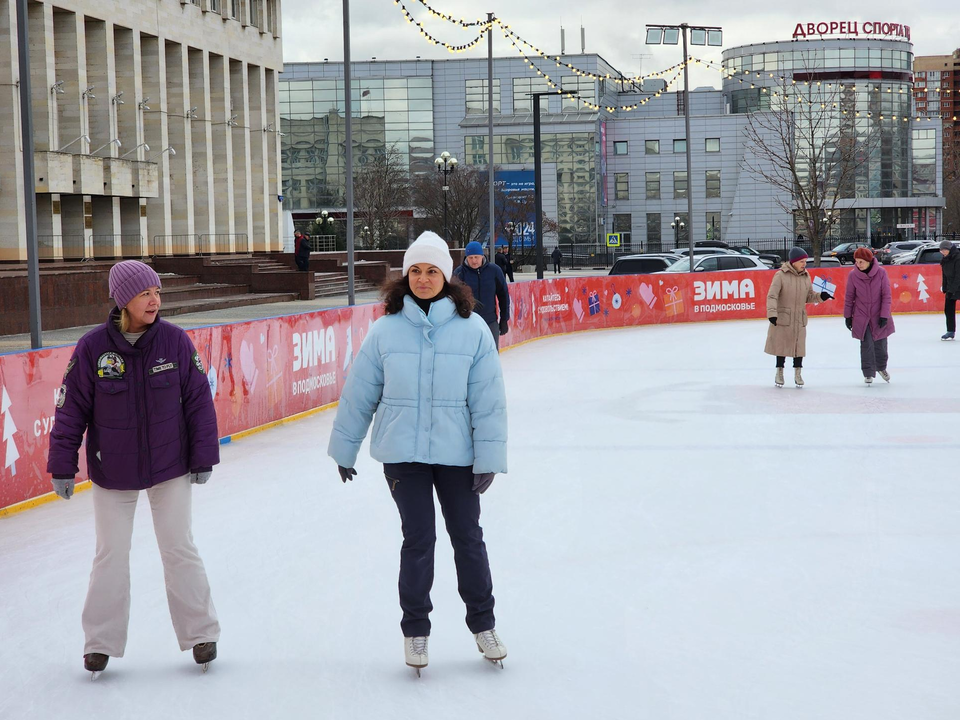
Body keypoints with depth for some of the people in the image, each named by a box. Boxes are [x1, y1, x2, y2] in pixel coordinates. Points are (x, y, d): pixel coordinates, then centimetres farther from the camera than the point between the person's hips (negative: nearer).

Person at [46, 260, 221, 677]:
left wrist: (203, 456, -3)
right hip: (112, 472, 0)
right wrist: (62, 466, -6)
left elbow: (198, 400, -2)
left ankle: (201, 634, 19)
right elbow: (71, 409, -6)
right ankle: (101, 642, 19)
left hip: (170, 468, 0)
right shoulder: (92, 348, -12)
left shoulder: (175, 341, -9)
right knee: (111, 555, 6)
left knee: (179, 550, 6)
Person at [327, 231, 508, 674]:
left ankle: (483, 624, 30)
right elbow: (359, 393, 3)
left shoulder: (472, 329, -7)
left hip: (457, 454, 0)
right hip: (403, 454, 0)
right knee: (418, 539, 4)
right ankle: (415, 630, 21)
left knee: (468, 537, 12)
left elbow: (488, 399, -6)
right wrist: (345, 449, 8)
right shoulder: (386, 330, -4)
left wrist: (488, 458, -8)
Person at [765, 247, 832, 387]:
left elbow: (809, 296, 10)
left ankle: (797, 373, 19)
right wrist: (772, 313, -27)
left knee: (799, 346, 5)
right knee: (781, 345, 7)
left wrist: (820, 296, -9)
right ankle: (779, 373, 23)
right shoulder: (781, 275, -11)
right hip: (782, 318, -4)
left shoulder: (806, 276, 5)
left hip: (799, 319, 4)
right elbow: (772, 296, -16)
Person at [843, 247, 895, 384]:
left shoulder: (881, 273, -12)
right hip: (861, 316, 0)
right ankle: (868, 373, 7)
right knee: (866, 345, -5)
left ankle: (881, 367, 37)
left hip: (879, 316, 0)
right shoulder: (853, 275, -9)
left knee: (880, 344, 12)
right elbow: (849, 297, 1)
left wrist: (884, 315, -10)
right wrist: (848, 316, 3)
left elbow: (887, 295, -8)